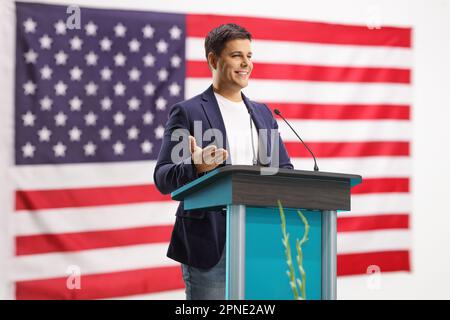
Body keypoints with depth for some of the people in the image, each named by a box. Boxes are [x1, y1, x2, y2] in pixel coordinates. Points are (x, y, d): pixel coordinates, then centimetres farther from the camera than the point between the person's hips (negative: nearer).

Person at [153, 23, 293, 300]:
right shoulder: (188, 112, 0)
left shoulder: (263, 114, 17)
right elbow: (163, 178, -6)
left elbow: (284, 168, 20)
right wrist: (196, 167, -27)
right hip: (210, 244, -5)